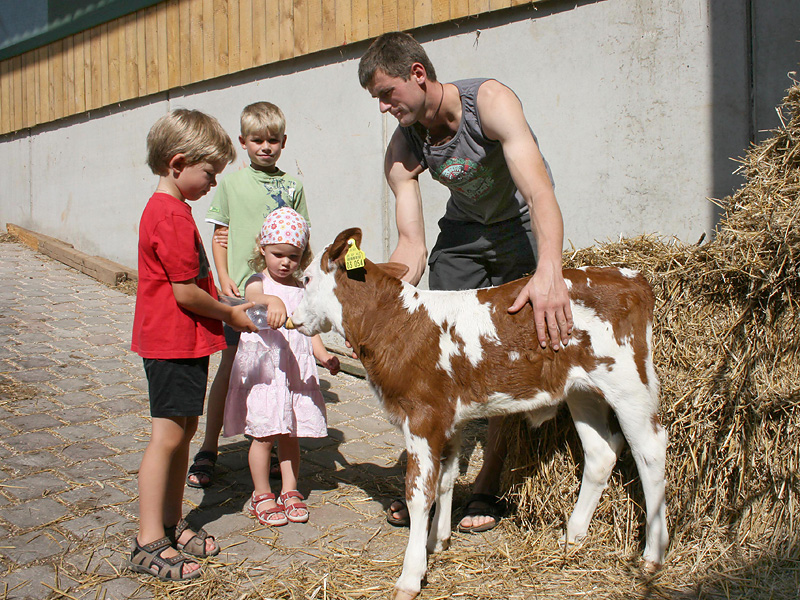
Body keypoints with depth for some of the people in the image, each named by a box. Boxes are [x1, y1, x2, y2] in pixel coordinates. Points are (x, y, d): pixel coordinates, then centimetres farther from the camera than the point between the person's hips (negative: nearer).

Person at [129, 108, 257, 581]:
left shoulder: (168, 208, 15)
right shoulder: (172, 215, -19)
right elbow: (186, 293, -20)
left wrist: (224, 305, 13)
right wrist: (230, 314, -6)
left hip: (184, 342, 10)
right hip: (174, 343, -10)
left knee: (185, 431, 14)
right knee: (168, 434, -6)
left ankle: (172, 524, 25)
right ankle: (149, 542, 2)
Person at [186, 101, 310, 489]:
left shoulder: (292, 187, 9)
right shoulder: (231, 184, 6)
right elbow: (220, 236, 6)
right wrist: (224, 278, -4)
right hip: (241, 287, -1)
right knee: (230, 366, 0)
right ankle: (208, 450, 10)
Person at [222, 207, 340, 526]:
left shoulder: (302, 289, 10)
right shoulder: (257, 283, -5)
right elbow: (254, 297, -29)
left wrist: (323, 354, -5)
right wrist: (271, 302, -52)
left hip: (296, 371, 4)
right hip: (264, 369, -4)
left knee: (291, 435, 11)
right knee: (264, 436, 1)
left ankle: (290, 491, 24)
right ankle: (261, 496, 16)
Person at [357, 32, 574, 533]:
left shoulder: (490, 101, -30)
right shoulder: (402, 152, -15)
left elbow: (539, 192, -42)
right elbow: (412, 247, -16)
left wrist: (549, 271, -59)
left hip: (524, 225, -4)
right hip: (464, 228, 4)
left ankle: (488, 487, 4)